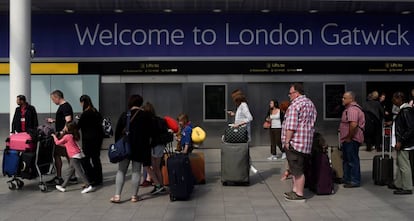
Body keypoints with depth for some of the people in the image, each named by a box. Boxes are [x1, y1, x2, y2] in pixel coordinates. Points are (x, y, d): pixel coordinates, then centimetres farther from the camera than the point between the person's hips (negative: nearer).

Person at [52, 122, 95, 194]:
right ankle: (63, 186, 25)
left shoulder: (67, 136, -12)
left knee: (79, 171, -9)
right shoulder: (72, 136, 14)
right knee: (70, 171, 15)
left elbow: (58, 142, -2)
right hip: (76, 156, 10)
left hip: (75, 156, -10)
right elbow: (66, 145, 23)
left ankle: (88, 186, -11)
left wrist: (54, 136, 14)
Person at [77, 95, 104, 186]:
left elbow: (78, 126, -12)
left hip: (89, 139, -9)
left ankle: (92, 179, -6)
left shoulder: (85, 114, -16)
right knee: (95, 158, 16)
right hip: (98, 137, 9)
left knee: (85, 160, -3)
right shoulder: (95, 111, 8)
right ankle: (98, 178, 24)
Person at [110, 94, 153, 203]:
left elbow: (117, 132, 2)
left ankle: (117, 195, 2)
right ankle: (134, 196, 7)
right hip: (140, 147, -1)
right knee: (136, 171, 4)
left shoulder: (124, 115, 1)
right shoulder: (146, 116, -2)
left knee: (121, 170, 6)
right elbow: (150, 133, 2)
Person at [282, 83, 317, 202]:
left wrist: (287, 141, -15)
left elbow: (291, 126, -20)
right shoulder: (310, 103, 16)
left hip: (295, 142, -10)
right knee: (297, 169, 17)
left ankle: (299, 195, 2)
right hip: (306, 142, 10)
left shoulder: (295, 104, -14)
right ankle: (295, 190, 24)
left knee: (297, 170, -3)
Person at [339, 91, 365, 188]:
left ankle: (355, 181, 5)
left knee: (352, 160, -3)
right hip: (347, 140, 11)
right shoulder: (349, 108, 16)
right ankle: (347, 179, 28)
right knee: (347, 160, 18)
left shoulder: (352, 109, -19)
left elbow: (353, 125, -31)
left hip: (351, 140, -11)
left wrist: (349, 138, -22)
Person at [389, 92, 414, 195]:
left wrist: (401, 141, -21)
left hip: (404, 144, -10)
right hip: (401, 142, 10)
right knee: (400, 164, 19)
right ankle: (398, 184, 30)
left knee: (404, 166, -1)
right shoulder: (403, 110, 10)